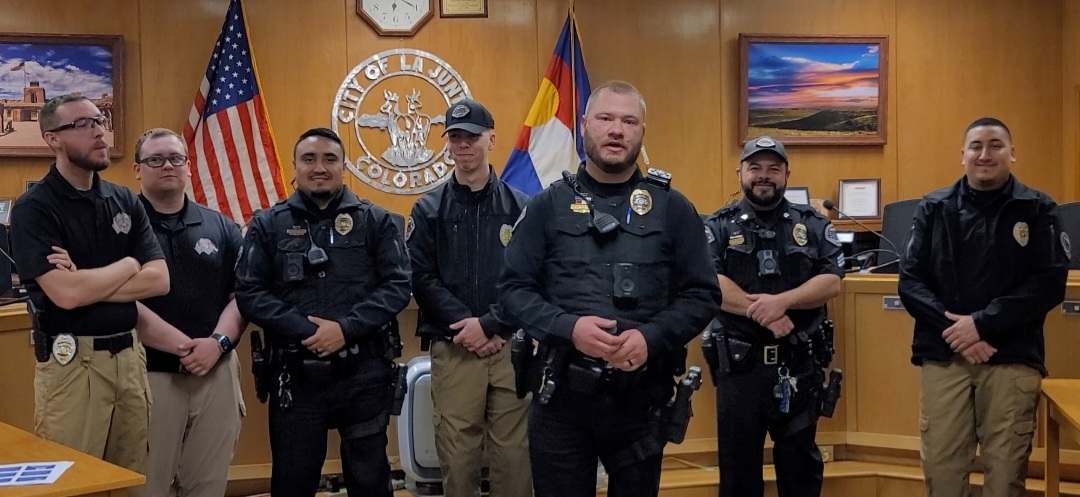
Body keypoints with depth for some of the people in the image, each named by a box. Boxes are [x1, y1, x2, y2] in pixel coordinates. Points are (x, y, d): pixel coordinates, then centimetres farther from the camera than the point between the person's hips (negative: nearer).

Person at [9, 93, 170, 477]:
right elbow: (66, 294, -21)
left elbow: (159, 280, -1)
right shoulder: (33, 208, -9)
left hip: (130, 355, 5)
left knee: (132, 480, 12)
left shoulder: (125, 201, 8)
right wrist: (128, 265, -5)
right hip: (71, 361, -5)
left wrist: (86, 282, -12)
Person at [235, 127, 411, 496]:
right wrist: (304, 331, -16)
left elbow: (397, 285, -3)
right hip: (295, 374, 0)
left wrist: (346, 328, -16)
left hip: (364, 373, 0)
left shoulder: (376, 221, 5)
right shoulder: (268, 225, 5)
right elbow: (250, 293, -3)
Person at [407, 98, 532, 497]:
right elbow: (421, 280, -1)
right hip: (453, 350, 0)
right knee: (457, 453, 3)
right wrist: (467, 327, -12)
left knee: (514, 452, 3)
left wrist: (489, 325, -13)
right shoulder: (428, 210, 8)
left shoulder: (521, 207, 6)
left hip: (511, 347, 0)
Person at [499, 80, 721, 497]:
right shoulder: (548, 205, 4)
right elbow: (514, 288, 1)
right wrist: (567, 327, -17)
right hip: (562, 393, 0)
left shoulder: (673, 208, 4)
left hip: (642, 394, 1)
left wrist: (652, 337, -14)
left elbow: (703, 295, 3)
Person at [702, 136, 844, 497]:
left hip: (799, 363, 1)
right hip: (738, 363, -1)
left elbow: (831, 282, -3)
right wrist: (763, 314, -18)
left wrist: (781, 301, -18)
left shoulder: (813, 225, 7)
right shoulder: (718, 226, 2)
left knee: (801, 460, 12)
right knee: (738, 461, 8)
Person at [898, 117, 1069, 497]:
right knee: (940, 464, 2)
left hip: (1011, 358, -1)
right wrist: (953, 328, -13)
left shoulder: (1038, 209, 5)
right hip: (942, 355, 1)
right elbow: (910, 280, 3)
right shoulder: (934, 208, 8)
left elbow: (1050, 283, -5)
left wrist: (983, 324, -15)